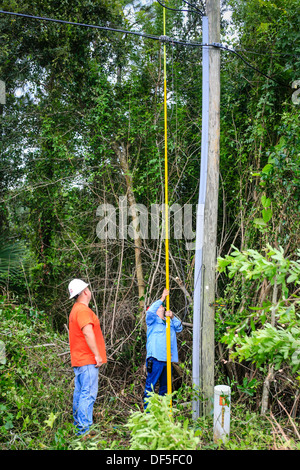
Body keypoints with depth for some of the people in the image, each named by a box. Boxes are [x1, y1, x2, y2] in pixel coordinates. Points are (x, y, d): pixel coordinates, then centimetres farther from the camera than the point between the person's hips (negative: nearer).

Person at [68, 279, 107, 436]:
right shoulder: (83, 310, -14)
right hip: (88, 359, -11)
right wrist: (97, 354, -20)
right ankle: (84, 429, -12)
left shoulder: (76, 309, 19)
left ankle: (78, 425, 19)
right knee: (88, 393, -11)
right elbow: (88, 332, -23)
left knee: (80, 392, 13)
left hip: (79, 359, 11)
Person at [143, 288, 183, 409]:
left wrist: (172, 317, -5)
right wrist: (162, 298, -11)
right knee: (151, 384, -8)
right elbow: (150, 311, -14)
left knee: (165, 386, 11)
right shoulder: (152, 320, 7)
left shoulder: (169, 322, 23)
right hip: (155, 358, -6)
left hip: (168, 359, 6)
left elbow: (179, 328, 9)